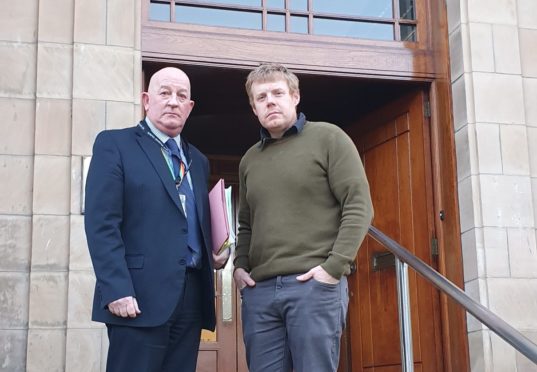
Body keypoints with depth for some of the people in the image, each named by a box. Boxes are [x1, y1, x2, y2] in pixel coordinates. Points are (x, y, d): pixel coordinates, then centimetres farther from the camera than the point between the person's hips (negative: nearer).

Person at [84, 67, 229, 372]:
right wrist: (117, 290, -18)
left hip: (192, 298, 6)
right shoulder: (115, 144, 1)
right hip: (140, 296, -6)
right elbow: (101, 223, -9)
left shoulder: (198, 160, 21)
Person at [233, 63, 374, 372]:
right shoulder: (250, 160, 20)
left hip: (315, 285, -5)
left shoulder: (327, 138, 3)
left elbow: (359, 206, -5)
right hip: (259, 290, 5)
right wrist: (239, 265, 9)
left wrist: (334, 267, -13)